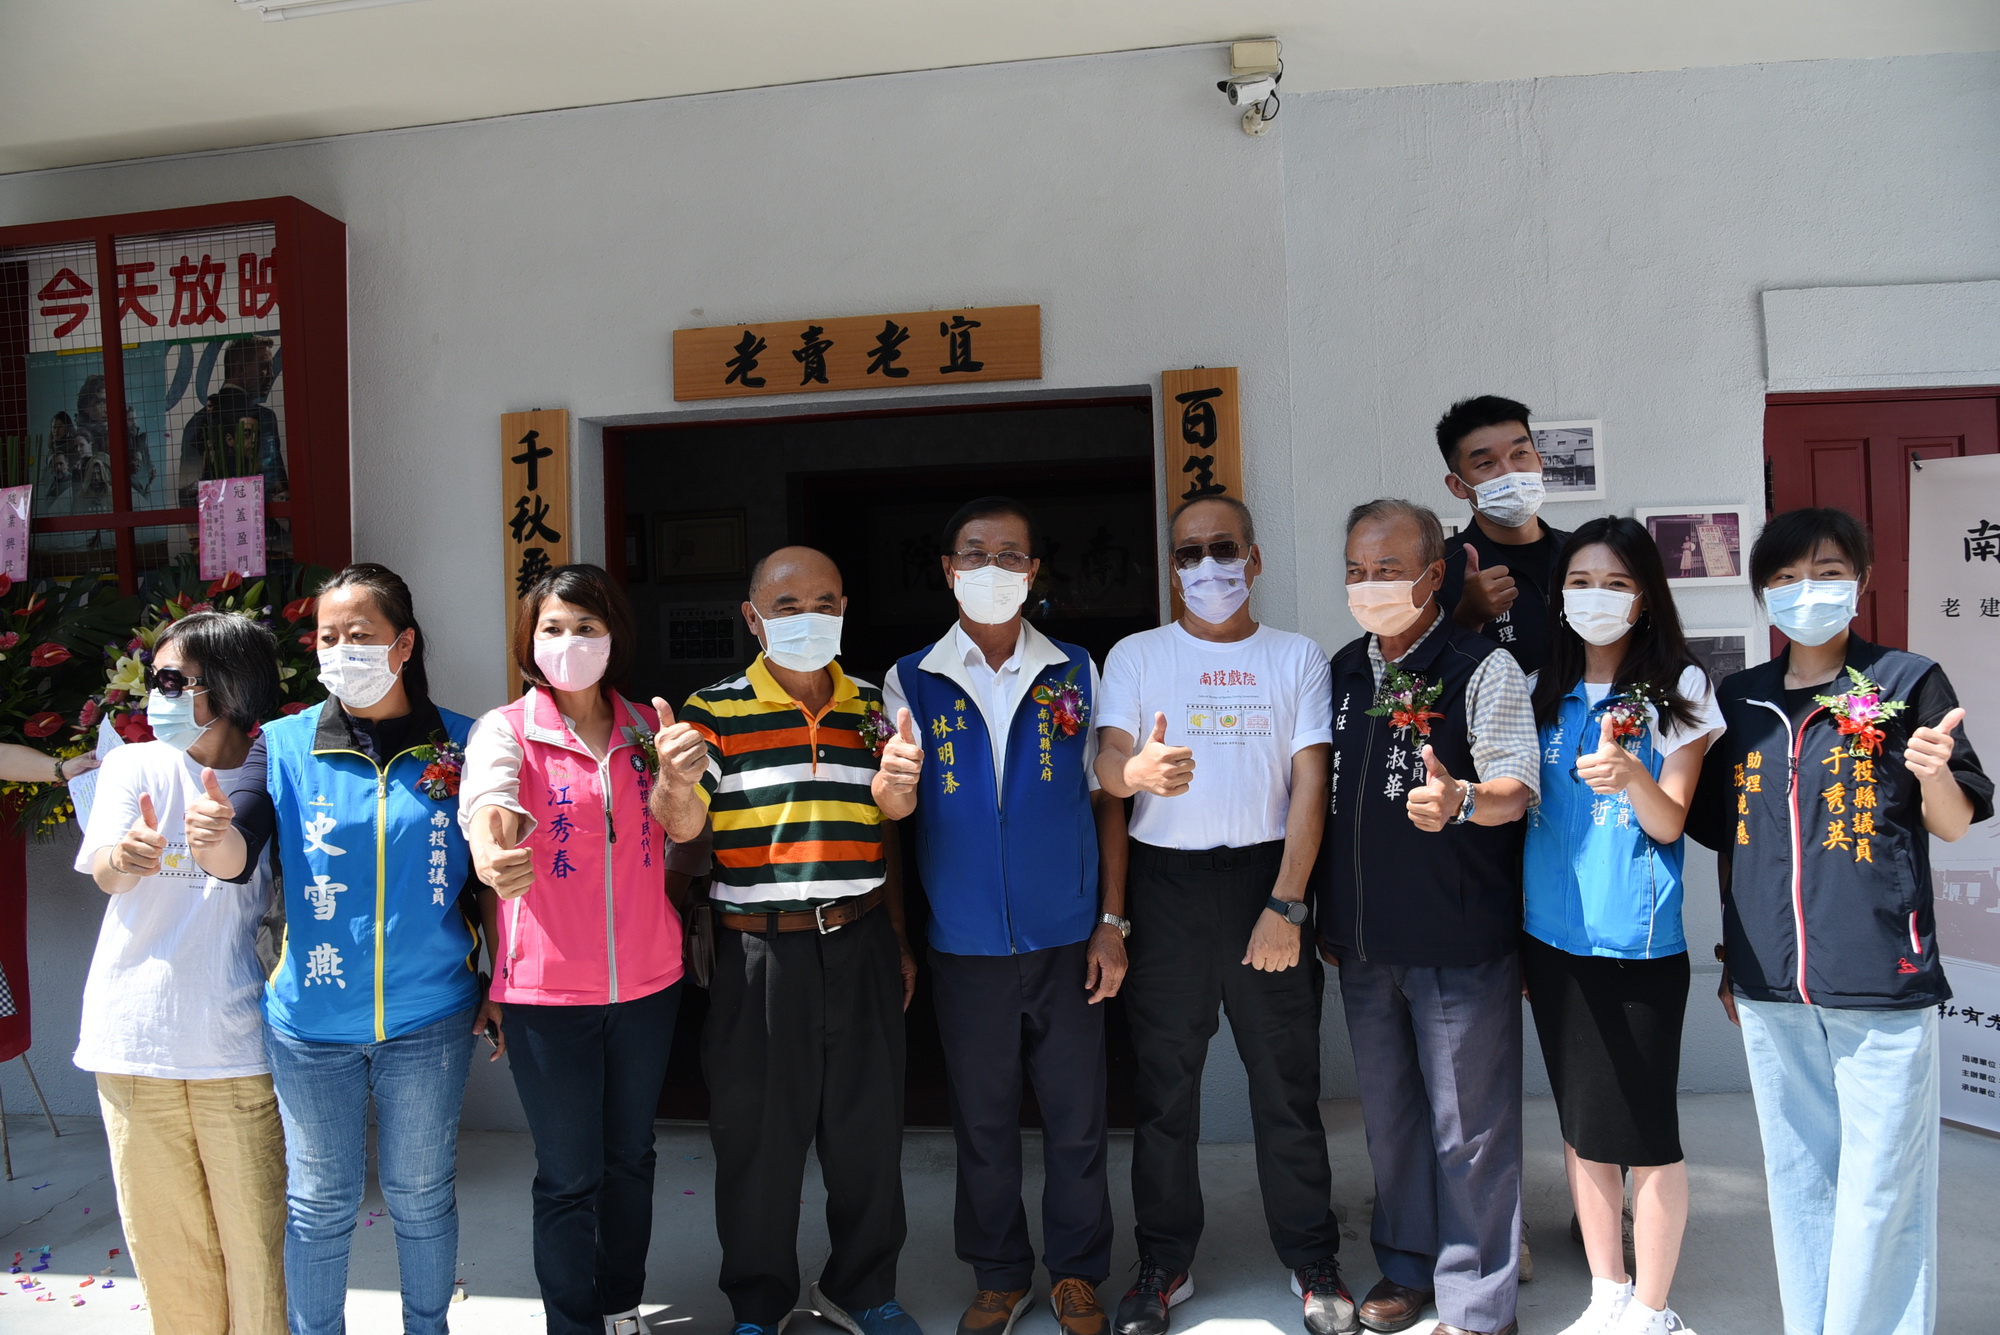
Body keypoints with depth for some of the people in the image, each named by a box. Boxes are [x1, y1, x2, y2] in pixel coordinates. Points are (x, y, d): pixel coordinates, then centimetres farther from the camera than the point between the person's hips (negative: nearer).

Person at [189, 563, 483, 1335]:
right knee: (320, 1199, 12)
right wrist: (213, 835, -37)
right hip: (312, 1019, 0)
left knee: (421, 1193, 15)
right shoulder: (284, 744, -2)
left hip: (428, 1016, 0)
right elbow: (237, 857, -14)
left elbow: (489, 874, 2)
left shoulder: (459, 745, -3)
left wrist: (494, 985, 4)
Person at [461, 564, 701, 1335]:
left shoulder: (645, 729, 6)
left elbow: (682, 833, 10)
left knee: (630, 1157, 17)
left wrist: (684, 778, -12)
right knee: (570, 1176, 6)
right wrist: (490, 857, -49)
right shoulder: (506, 731, -6)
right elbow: (488, 807, -26)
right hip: (547, 990, -4)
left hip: (647, 982, 4)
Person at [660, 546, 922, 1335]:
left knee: (868, 1128, 14)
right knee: (759, 1132, 9)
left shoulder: (870, 707, 8)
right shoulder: (713, 711, -4)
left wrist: (899, 940, 13)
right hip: (760, 951, -3)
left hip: (860, 945, 3)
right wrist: (672, 777, -36)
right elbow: (677, 821, -13)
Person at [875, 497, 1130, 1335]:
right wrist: (893, 781, -34)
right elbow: (892, 807, -10)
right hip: (965, 945, 0)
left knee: (1077, 1118, 9)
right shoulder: (911, 682, 0)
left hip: (1067, 941, 0)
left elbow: (1105, 799, 4)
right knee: (982, 1120, 13)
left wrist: (1111, 921, -1)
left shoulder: (1076, 673, 1)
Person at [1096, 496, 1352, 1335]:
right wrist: (1139, 771, -30)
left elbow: (1309, 786, 0)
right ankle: (1164, 1264, 22)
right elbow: (1107, 765, -5)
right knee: (1163, 1082, 7)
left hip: (1266, 876, 0)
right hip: (1165, 882, 1)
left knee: (1287, 1079, 4)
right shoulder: (1135, 656, 7)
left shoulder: (1297, 658, 7)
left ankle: (1313, 1264, 21)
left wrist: (1286, 905, -10)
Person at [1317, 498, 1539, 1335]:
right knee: (1388, 1111, 17)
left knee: (1469, 1125, 3)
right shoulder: (1343, 669, 10)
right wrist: (1327, 913, 16)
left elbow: (1517, 787, -13)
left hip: (1459, 943, -6)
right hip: (1365, 940, 6)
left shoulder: (1482, 667, -8)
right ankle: (1407, 1267, 35)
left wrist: (1459, 801, -35)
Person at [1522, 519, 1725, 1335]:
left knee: (1644, 1130, 2)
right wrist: (1514, 938, 8)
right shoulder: (1544, 692, 8)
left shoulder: (1678, 690, -2)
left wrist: (1631, 775, -28)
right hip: (1551, 936, 4)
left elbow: (1669, 822, -7)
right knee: (1580, 1123, 13)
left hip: (1637, 942, -4)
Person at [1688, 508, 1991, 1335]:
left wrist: (1934, 773, -21)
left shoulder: (1906, 683, -1)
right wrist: (1732, 960, 15)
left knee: (1879, 1184, 2)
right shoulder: (1739, 701, 9)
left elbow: (1954, 825, 1)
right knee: (1796, 1175, 14)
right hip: (1770, 986, 4)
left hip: (1880, 982, -4)